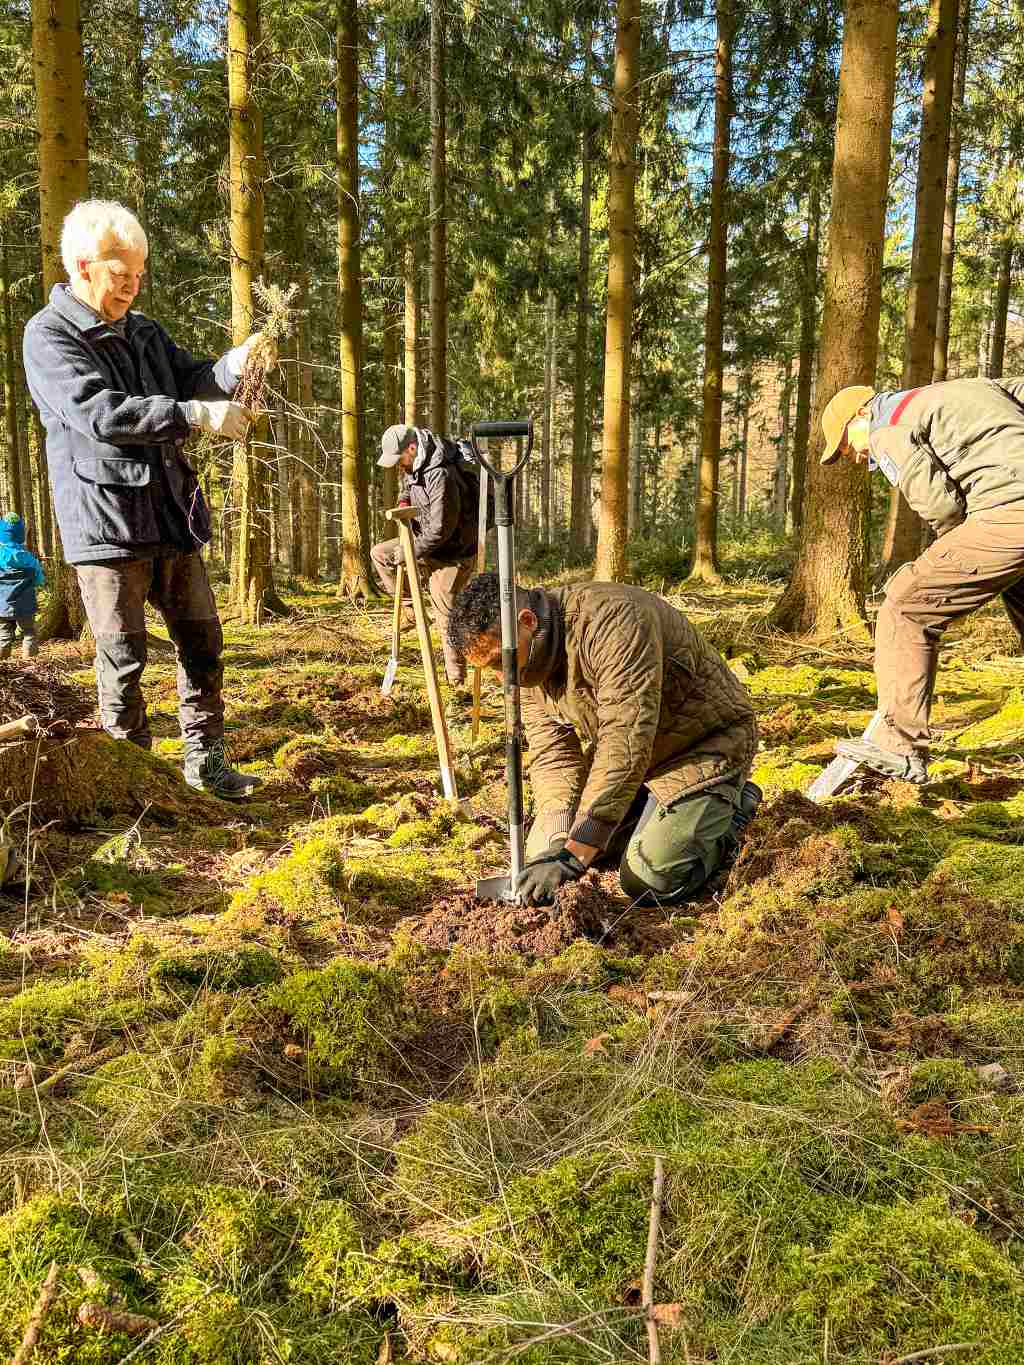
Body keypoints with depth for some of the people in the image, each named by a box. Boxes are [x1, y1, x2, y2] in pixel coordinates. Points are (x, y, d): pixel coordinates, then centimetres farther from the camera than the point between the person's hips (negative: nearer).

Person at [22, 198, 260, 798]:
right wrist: (197, 414, -26)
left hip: (171, 515, 7)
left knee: (202, 641, 9)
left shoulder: (143, 331, 17)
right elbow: (99, 412, -20)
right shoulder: (48, 335, -6)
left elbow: (192, 378, 12)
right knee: (124, 658, 0)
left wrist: (234, 364, -11)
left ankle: (206, 760, 21)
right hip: (105, 519, -7)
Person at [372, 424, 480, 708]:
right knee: (379, 553, 15)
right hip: (427, 540, 10)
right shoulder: (414, 465, 1)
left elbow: (440, 530, -29)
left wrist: (407, 553, -18)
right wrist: (404, 499, 1)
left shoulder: (441, 475, -29)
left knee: (447, 621, -8)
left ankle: (461, 691, -1)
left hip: (453, 554, -10)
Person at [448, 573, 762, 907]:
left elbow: (626, 744, -40)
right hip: (622, 759, 8)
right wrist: (558, 843, -23)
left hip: (703, 742, -7)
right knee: (542, 852, 2)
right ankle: (653, 803, 21)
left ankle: (732, 804, 8)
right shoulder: (530, 663, -7)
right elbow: (551, 754, -7)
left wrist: (574, 855, -40)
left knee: (648, 882, -19)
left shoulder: (612, 619, -35)